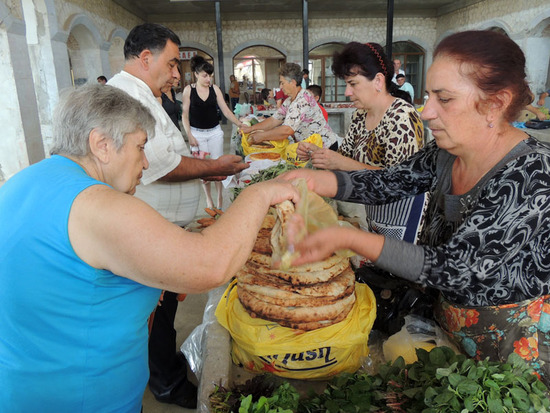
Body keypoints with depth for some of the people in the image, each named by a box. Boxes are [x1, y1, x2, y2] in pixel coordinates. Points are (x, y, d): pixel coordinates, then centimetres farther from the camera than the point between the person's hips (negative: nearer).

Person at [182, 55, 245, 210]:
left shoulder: (215, 88, 1)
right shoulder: (189, 90, -4)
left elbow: (226, 110, 0)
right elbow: (185, 115, -2)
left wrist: (239, 124, -11)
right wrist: (189, 135, -9)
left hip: (215, 132, 2)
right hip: (197, 133, -1)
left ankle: (219, 195, 20)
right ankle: (208, 198, 18)